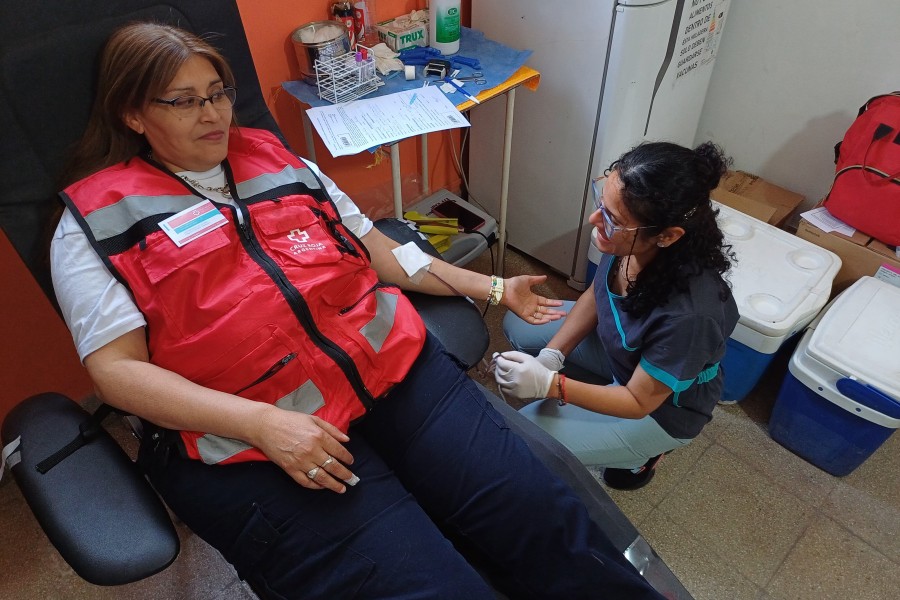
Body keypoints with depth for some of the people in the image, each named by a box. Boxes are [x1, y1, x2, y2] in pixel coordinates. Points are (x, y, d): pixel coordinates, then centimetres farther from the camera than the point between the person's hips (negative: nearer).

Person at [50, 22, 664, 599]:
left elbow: (374, 246, 20)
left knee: (542, 518, -9)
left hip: (393, 365, 4)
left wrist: (492, 288, 19)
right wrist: (262, 423, -18)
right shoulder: (96, 223, 6)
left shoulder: (274, 159, 18)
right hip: (252, 441, -3)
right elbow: (117, 367, -3)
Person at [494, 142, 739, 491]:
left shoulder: (690, 314, -42)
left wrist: (549, 383, -35)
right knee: (518, 327, 8)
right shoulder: (629, 242, -26)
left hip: (661, 404, -6)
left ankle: (644, 451, 11)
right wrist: (551, 355, -16)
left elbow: (639, 402, -27)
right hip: (617, 345, 6)